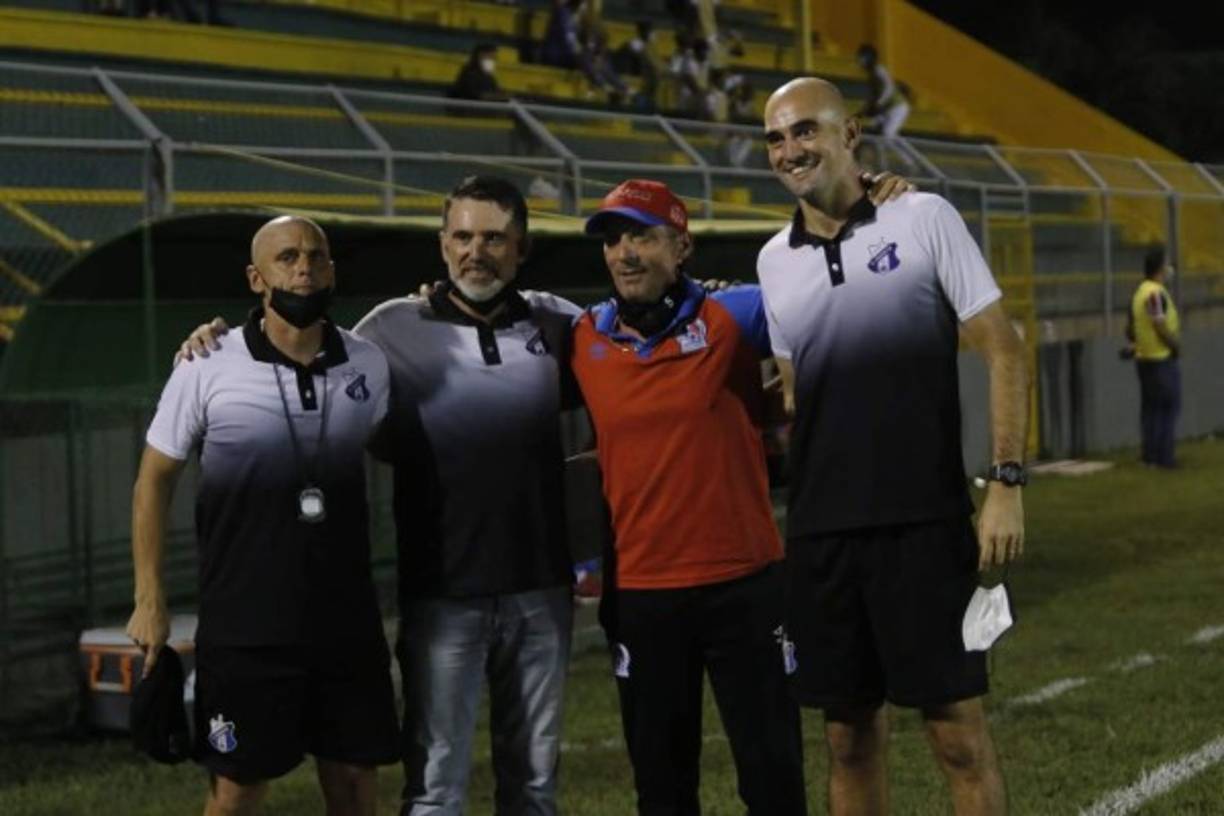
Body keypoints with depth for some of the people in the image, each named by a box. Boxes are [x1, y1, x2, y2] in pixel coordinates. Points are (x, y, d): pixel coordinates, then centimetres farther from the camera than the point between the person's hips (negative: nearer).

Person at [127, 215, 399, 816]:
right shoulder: (208, 370, -6)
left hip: (348, 622, 3)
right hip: (244, 628, -3)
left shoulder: (368, 365, 2)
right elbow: (155, 479, 1)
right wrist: (149, 600, -3)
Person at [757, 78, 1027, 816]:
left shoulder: (925, 220, -3)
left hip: (925, 523, -4)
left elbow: (1003, 350, -4)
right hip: (820, 533, 4)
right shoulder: (775, 262, 10)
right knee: (849, 735, 9)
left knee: (958, 728, -3)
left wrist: (1007, 482, -11)